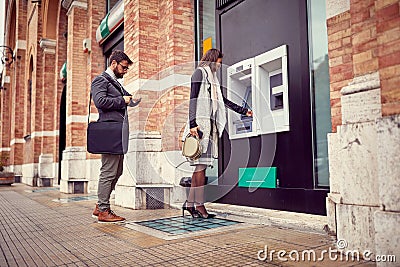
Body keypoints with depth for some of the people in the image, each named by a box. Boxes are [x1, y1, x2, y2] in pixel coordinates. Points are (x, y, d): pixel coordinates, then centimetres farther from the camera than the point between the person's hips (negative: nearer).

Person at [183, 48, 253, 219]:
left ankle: (190, 203, 6)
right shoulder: (200, 72, 2)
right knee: (201, 165, -10)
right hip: (200, 123, -8)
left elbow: (223, 100, 34)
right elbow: (193, 98, -8)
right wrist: (193, 124, -18)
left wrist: (243, 111, 39)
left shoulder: (212, 77, 27)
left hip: (209, 124, 8)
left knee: (201, 165, 2)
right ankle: (199, 205, -6)